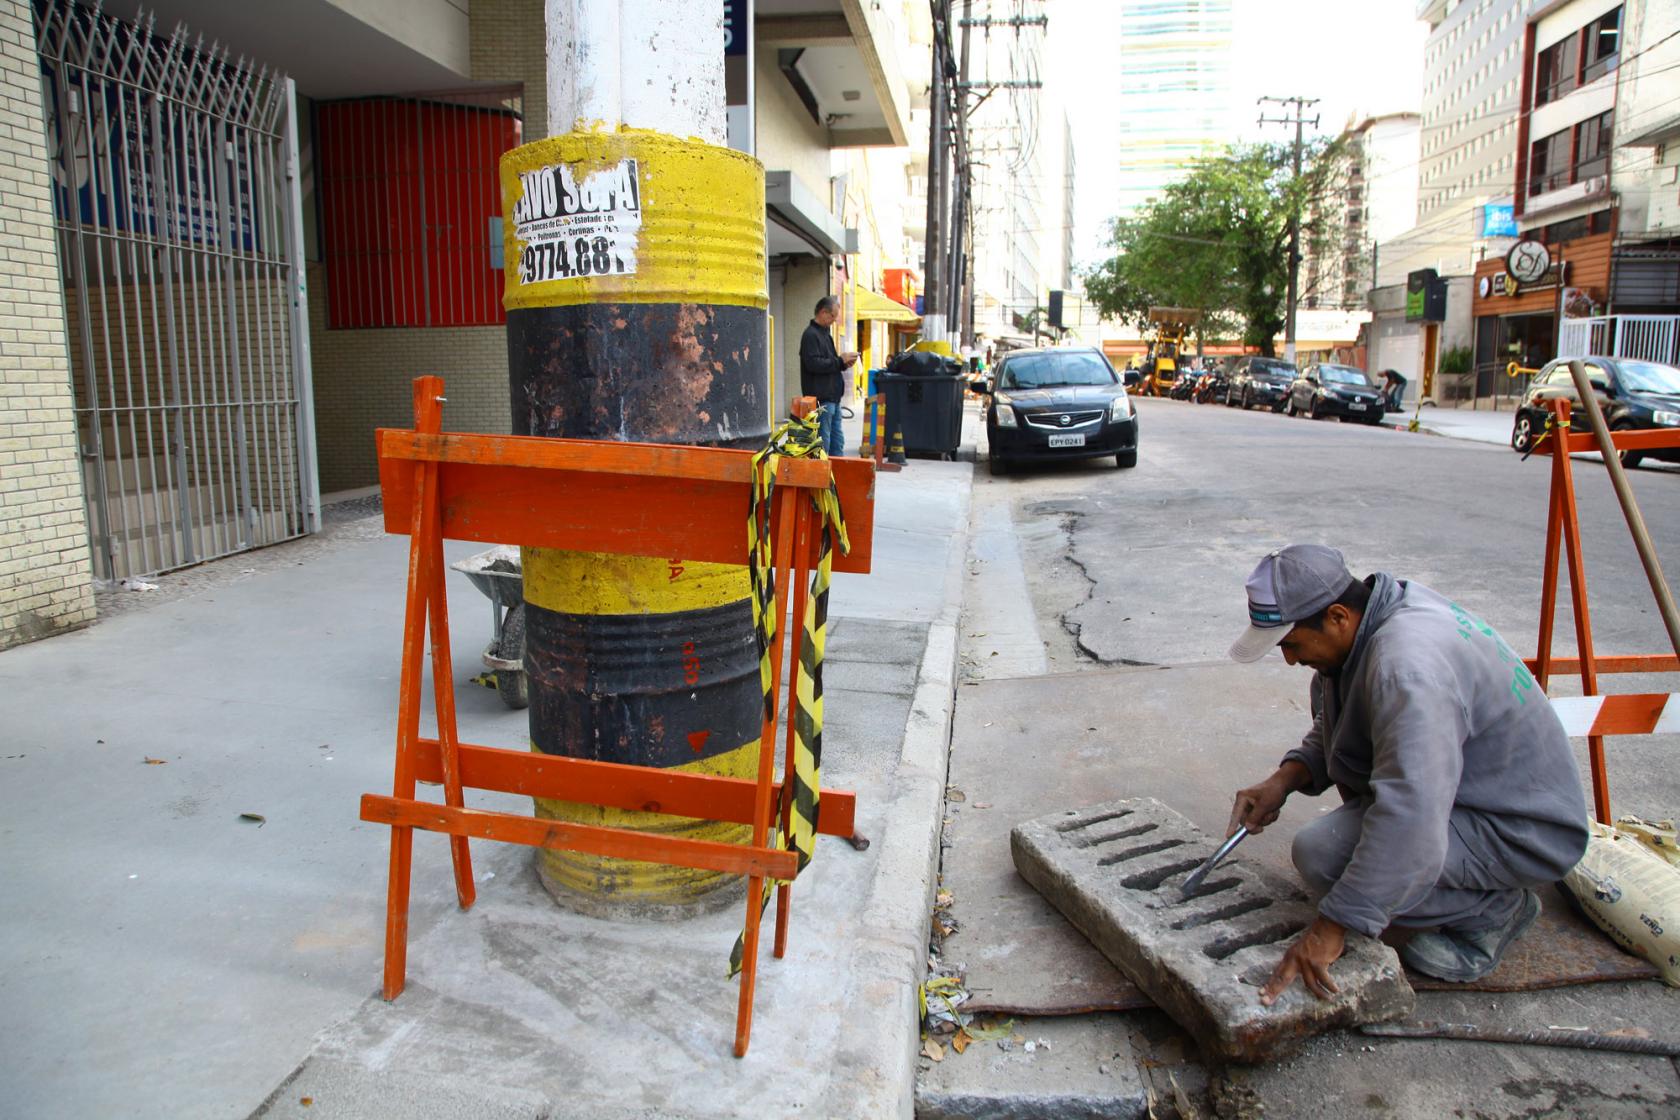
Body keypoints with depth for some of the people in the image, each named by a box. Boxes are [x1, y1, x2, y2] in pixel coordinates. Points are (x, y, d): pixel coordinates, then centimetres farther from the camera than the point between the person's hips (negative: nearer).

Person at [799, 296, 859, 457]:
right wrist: (840, 360, -15)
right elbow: (813, 364, -23)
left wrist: (844, 363, 8)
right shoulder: (811, 335, -11)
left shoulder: (825, 333, 20)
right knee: (823, 442, -7)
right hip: (821, 399, -10)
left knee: (837, 441, 13)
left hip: (833, 397, 10)